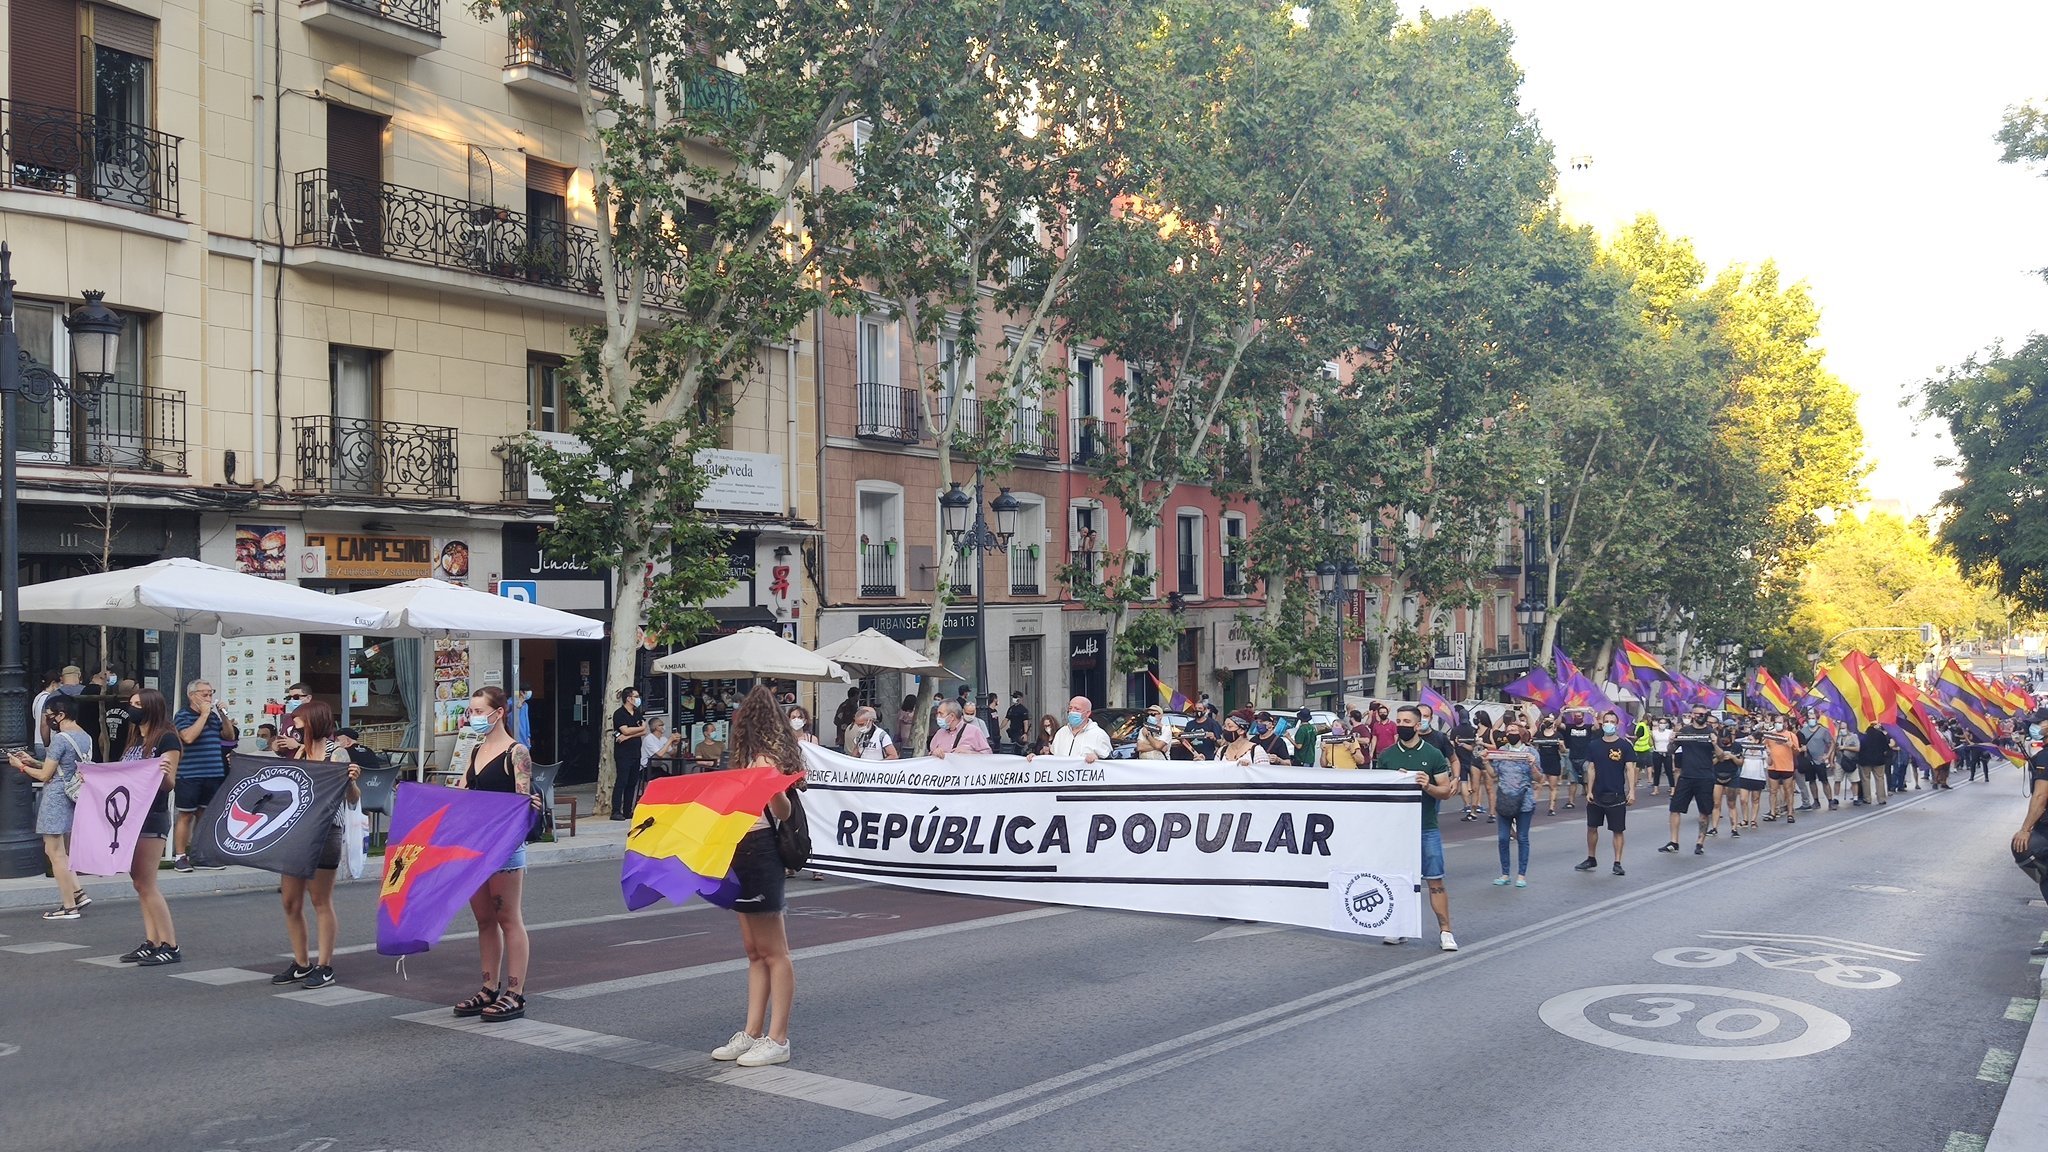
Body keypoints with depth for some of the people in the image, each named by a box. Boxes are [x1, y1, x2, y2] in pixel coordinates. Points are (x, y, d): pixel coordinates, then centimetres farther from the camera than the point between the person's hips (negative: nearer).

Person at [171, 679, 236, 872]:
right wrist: (204, 714, -16)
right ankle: (180, 856, 5)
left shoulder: (213, 715, 11)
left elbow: (229, 736, 15)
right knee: (186, 815, 0)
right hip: (190, 774, -6)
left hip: (213, 774, 6)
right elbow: (188, 736, -21)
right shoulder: (183, 715, -6)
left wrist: (223, 715, 2)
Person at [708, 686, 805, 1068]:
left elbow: (782, 811, -23)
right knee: (755, 951, 12)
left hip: (758, 854, -10)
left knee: (773, 952, -3)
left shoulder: (765, 757, -13)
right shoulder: (759, 756, 14)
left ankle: (777, 1040, 1)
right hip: (745, 854, 10)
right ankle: (752, 1033, 18)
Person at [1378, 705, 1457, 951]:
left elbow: (1445, 790, 1)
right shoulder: (1387, 755, 6)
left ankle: (1445, 931, 3)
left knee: (1435, 881, -2)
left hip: (1427, 828, -2)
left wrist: (1428, 786, -19)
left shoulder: (1433, 754, 1)